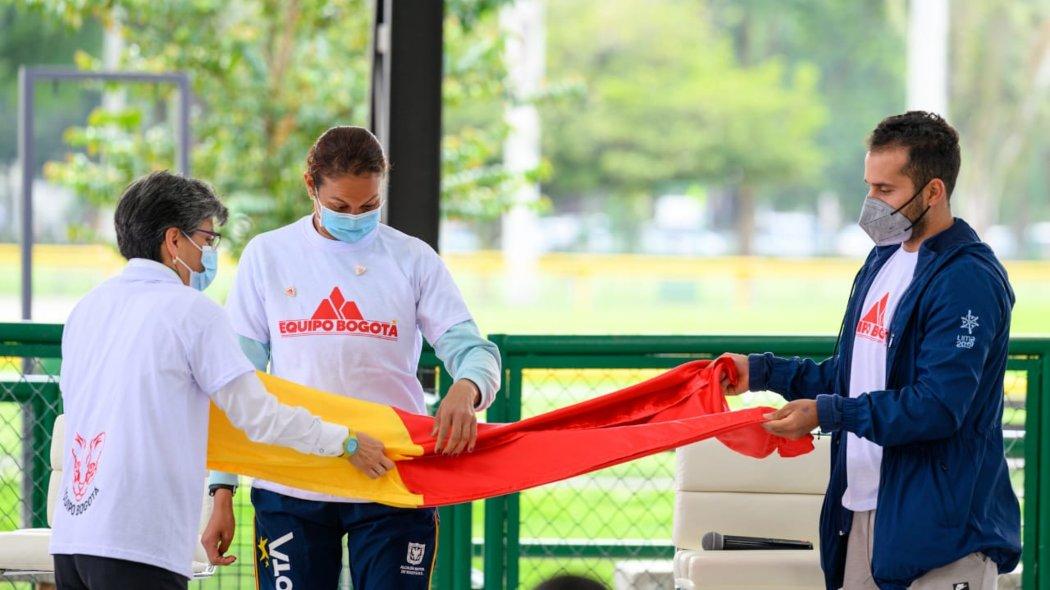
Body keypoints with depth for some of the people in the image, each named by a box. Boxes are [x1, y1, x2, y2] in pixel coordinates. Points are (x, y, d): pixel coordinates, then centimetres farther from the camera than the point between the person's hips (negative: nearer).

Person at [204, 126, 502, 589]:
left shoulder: (413, 260, 4)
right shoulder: (268, 256, 5)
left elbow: (471, 349, -1)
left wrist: (464, 390, -27)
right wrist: (222, 494, 1)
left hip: (393, 489, 0)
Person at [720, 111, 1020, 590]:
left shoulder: (969, 280, -14)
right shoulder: (882, 261, 17)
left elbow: (939, 406, -22)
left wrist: (828, 413, -26)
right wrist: (761, 371, 15)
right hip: (861, 512, 9)